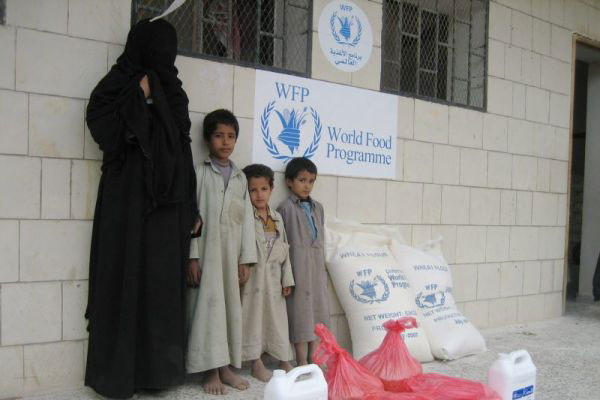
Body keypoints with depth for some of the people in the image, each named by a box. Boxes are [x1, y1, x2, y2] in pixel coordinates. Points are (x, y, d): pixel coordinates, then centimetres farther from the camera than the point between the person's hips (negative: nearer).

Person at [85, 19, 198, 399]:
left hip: (169, 205, 5)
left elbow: (184, 154, 14)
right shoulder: (120, 85, 1)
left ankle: (157, 366, 14)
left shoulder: (174, 93, 16)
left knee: (165, 283, 5)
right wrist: (140, 99, -12)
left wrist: (191, 208, 10)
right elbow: (104, 132, -16)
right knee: (128, 279, -3)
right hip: (129, 200, -5)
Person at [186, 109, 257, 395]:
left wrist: (246, 259, 2)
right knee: (209, 305, -4)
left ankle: (226, 366, 18)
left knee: (231, 306, 8)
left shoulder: (241, 178, 12)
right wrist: (192, 256, -12)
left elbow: (247, 219, 8)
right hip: (206, 250, -4)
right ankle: (211, 371, 5)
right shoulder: (199, 173, 0)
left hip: (232, 253, 4)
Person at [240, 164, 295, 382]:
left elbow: (284, 249, 11)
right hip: (253, 276, -5)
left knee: (277, 317, 10)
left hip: (274, 277, 5)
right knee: (253, 316, 3)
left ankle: (284, 361, 22)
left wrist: (287, 279, 8)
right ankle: (257, 364, 16)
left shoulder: (277, 217, 10)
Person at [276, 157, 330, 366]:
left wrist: (323, 267, 14)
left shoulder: (318, 207, 13)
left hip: (317, 265, 6)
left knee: (318, 308, 9)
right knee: (300, 310, -2)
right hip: (298, 266, -6)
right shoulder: (286, 207, -5)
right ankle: (302, 362, 5)